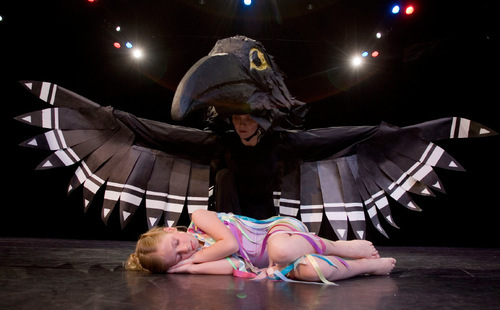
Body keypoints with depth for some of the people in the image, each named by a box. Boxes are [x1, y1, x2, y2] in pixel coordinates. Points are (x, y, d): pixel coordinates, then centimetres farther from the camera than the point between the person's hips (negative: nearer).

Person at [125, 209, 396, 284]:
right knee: (309, 271, -29)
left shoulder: (199, 219, -7)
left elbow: (231, 243, -20)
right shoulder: (196, 262, 0)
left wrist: (195, 257, -11)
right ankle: (368, 265, -5)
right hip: (270, 265, 3)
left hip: (282, 228, -3)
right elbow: (239, 267, -16)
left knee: (281, 249, -38)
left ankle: (339, 246, -11)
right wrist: (191, 266, -20)